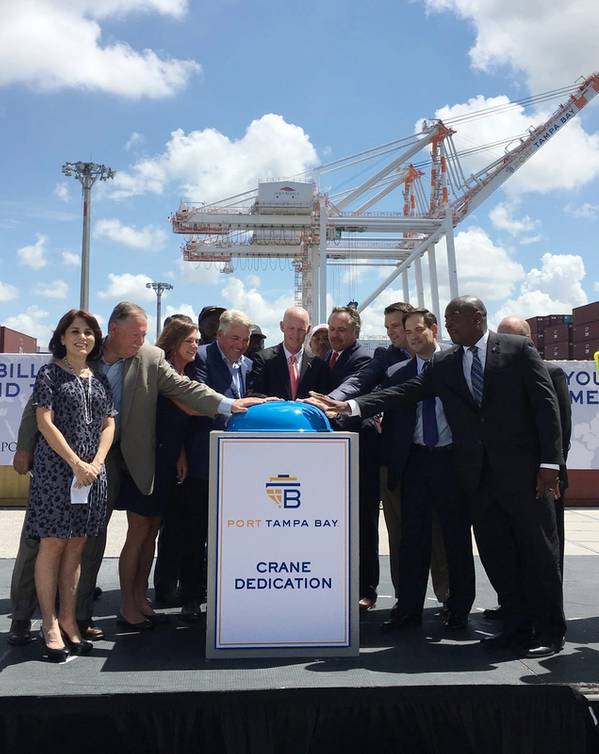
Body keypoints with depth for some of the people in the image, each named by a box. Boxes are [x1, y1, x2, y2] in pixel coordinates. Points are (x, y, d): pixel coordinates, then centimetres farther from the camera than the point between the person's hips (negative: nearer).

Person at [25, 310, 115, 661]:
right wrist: (76, 463, -13)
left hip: (93, 471, 5)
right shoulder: (50, 374, 0)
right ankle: (50, 624, 6)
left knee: (76, 546, 8)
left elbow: (108, 424, 12)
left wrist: (97, 462, -4)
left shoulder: (100, 380, 14)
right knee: (52, 544, -1)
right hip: (57, 468, -5)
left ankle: (69, 620, 16)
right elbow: (45, 423, -8)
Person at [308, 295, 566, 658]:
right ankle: (517, 627, 23)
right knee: (495, 553, 9)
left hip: (523, 469, -4)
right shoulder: (444, 364, 9)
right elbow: (403, 393, 1)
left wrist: (550, 462, -11)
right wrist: (348, 406, -10)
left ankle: (550, 631, 18)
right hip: (478, 475, 5)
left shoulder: (518, 349, -2)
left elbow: (546, 404, -5)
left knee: (539, 549, 4)